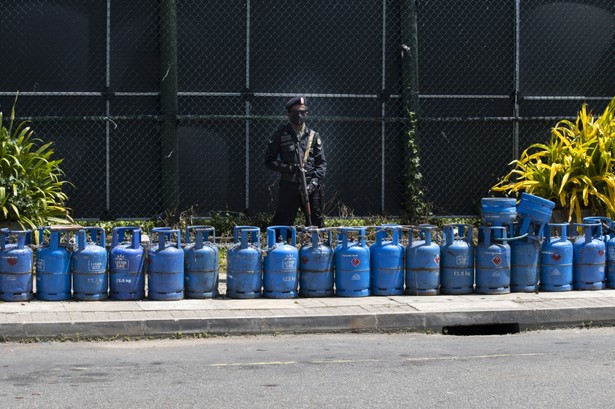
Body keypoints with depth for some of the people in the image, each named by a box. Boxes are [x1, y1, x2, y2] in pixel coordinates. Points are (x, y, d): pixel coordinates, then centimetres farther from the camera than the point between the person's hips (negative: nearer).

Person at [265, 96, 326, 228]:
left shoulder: (313, 136, 9)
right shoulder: (280, 134, 3)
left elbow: (321, 164, 8)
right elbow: (269, 161, 2)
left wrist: (314, 182, -8)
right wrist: (288, 168, -13)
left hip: (311, 187, 2)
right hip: (288, 187, -2)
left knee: (317, 224, 6)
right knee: (282, 225, -3)